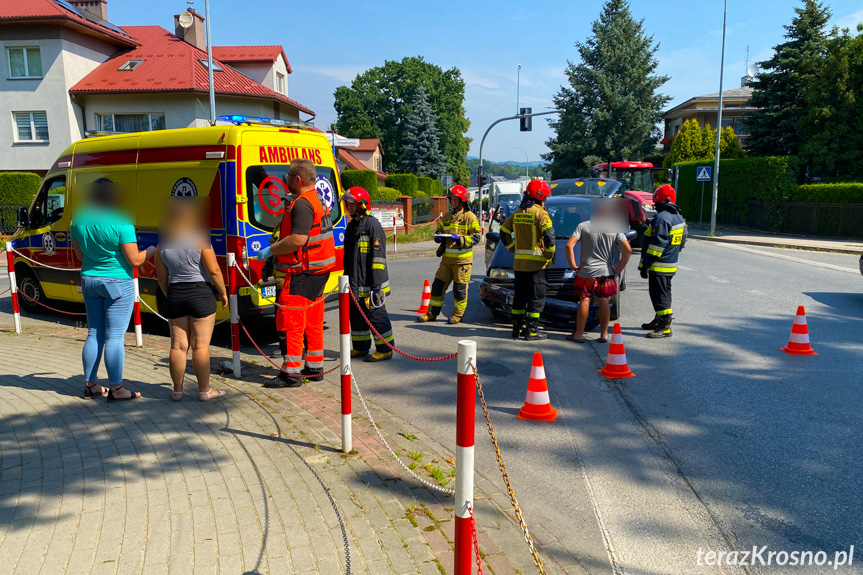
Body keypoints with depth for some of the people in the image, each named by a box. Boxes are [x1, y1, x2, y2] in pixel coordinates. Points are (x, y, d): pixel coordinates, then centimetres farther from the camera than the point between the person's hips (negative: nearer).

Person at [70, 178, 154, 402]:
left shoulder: (78, 221, 2)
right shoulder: (122, 223, -18)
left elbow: (80, 255, 12)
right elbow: (135, 260, -15)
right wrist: (151, 251, 4)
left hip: (89, 281, 6)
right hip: (117, 284, -6)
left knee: (94, 334, 15)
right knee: (114, 337, -1)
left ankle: (90, 385, 22)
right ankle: (116, 389, 5)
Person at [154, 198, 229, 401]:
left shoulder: (162, 243, 6)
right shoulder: (200, 239, -9)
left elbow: (161, 277, 10)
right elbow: (214, 271, -12)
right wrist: (223, 293, 1)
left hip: (175, 295, 5)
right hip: (201, 295, -4)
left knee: (178, 346, 8)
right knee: (200, 346, 1)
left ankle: (177, 390, 15)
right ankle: (204, 390, 8)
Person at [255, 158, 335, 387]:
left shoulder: (302, 204, -17)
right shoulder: (317, 201, 15)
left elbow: (298, 240, -26)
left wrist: (271, 250, -15)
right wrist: (278, 246, 23)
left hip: (302, 273, -10)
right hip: (318, 272, 10)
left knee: (290, 322, -5)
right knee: (313, 323, 15)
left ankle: (291, 373, -1)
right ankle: (315, 368, 22)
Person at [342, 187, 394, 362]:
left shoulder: (372, 225, -12)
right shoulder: (351, 226, 16)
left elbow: (378, 255, -17)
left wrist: (376, 284, -20)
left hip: (370, 283, -9)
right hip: (355, 284, 9)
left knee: (376, 315, -2)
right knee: (356, 315, 15)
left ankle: (385, 350, 8)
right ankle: (360, 347, 28)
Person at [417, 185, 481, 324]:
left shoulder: (470, 217, -4)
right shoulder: (447, 216, 15)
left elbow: (476, 237, -9)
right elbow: (439, 230, 24)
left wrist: (460, 239, -22)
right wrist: (438, 236, 0)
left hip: (462, 259, -6)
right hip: (447, 258, 6)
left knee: (460, 288, 1)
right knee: (438, 285, 7)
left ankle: (458, 314, 15)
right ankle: (432, 313, 16)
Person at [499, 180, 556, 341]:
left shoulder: (517, 213, 11)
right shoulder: (539, 213, -10)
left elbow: (504, 232, 16)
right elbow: (548, 234, -20)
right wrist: (550, 254, -8)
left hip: (519, 263, 7)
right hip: (535, 263, -6)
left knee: (520, 296, 14)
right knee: (537, 297, 1)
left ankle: (517, 328, 17)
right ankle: (531, 331, 2)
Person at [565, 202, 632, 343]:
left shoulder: (583, 226, -2)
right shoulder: (615, 229, -1)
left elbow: (569, 245, -10)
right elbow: (628, 250, -9)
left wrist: (573, 265, -5)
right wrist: (619, 269, -2)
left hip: (586, 272, -1)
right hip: (606, 272, 1)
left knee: (584, 301, 4)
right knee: (604, 302, 7)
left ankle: (579, 334, 7)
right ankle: (604, 334, 11)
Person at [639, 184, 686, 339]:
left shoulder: (662, 218, -19)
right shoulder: (678, 218, 14)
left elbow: (657, 244, -23)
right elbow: (681, 242, 21)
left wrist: (645, 264, -20)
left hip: (659, 266, -10)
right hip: (671, 264, 10)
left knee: (659, 295, -6)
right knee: (664, 294, 19)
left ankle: (665, 327, -5)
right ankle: (659, 321, 31)